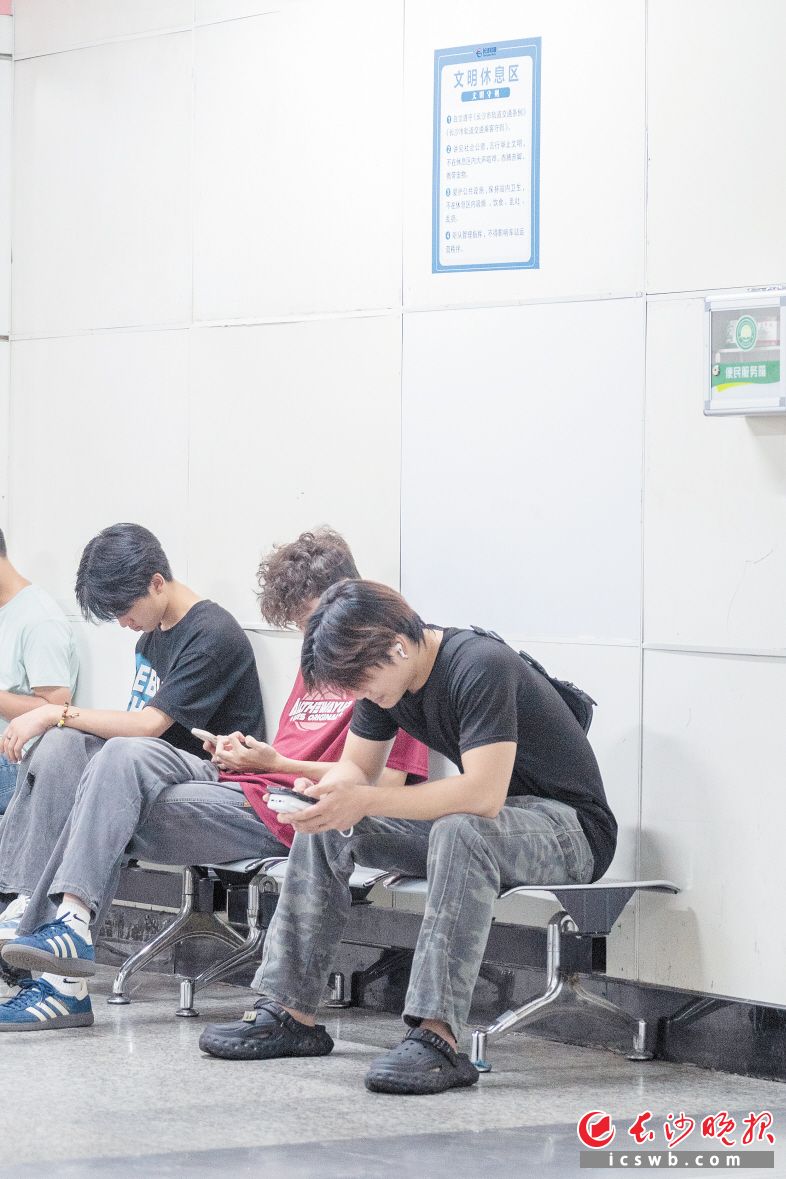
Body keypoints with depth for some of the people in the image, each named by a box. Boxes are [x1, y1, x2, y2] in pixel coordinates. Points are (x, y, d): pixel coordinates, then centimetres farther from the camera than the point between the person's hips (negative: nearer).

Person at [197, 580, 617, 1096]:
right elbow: (356, 767, 7)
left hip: (571, 828, -8)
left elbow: (483, 795, -35)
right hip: (477, 821, 9)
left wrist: (364, 801, -34)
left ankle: (438, 1035, -41)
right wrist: (328, 793, -17)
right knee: (326, 828, -2)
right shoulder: (385, 672, -2)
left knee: (460, 831, -39)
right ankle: (289, 1011, -3)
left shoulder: (481, 668, -27)